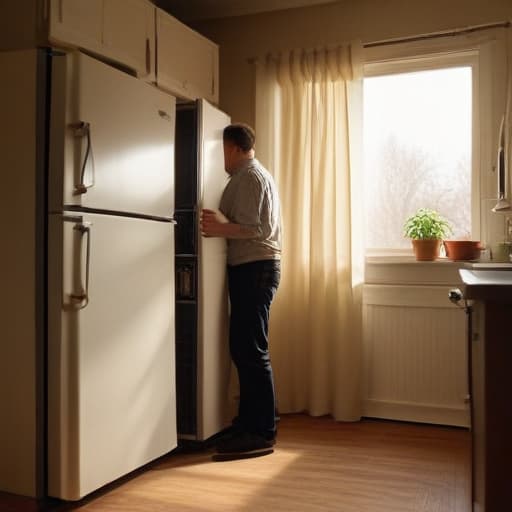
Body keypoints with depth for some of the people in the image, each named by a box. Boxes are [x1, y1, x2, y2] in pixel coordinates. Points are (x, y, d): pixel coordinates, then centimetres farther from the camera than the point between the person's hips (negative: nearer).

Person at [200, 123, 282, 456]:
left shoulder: (248, 177, -9)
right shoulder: (258, 174, 23)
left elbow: (255, 229, -20)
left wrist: (221, 228, -31)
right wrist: (220, 225, 11)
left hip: (253, 269, -11)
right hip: (255, 268, 11)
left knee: (251, 351, -10)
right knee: (244, 349, 12)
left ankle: (262, 432, -4)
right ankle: (250, 422, 20)